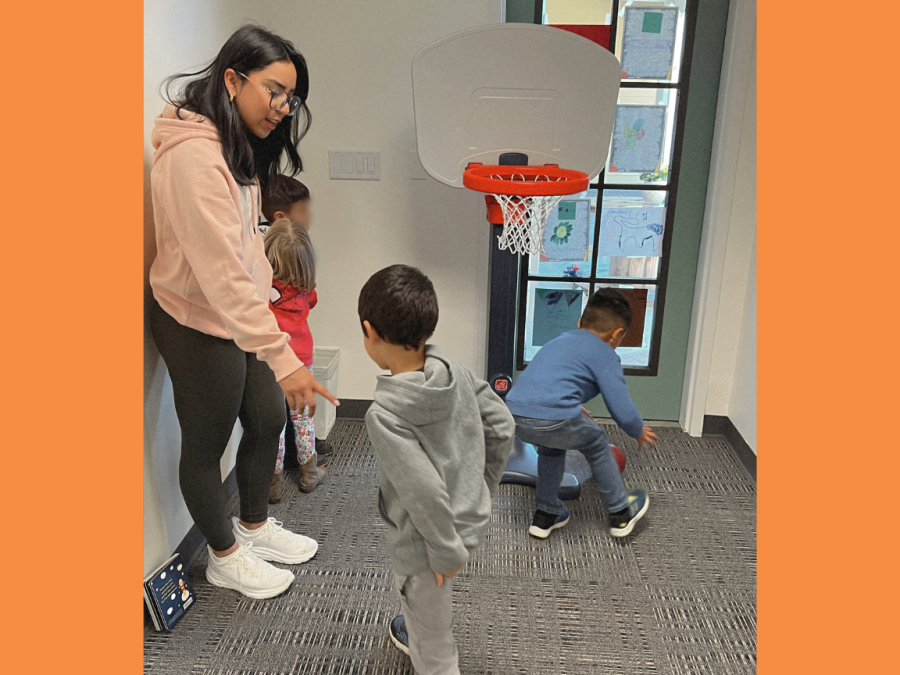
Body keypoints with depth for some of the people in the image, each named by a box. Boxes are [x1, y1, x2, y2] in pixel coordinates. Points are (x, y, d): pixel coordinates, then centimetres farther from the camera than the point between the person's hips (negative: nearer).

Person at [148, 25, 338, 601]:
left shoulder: (236, 146, 7)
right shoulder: (193, 154, -25)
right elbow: (221, 272, -32)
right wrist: (283, 358, -34)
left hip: (239, 316, 10)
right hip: (199, 327, -9)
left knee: (268, 420, 19)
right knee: (206, 444, 10)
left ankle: (256, 526, 42)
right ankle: (225, 557, 32)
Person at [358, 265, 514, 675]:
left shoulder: (385, 414, -30)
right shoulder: (455, 372, -11)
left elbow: (425, 492, -31)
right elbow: (502, 427, -2)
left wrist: (446, 551, -16)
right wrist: (483, 488, 11)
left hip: (426, 539, -7)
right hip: (471, 519, 8)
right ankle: (414, 632, 64)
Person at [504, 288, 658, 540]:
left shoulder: (560, 340, 28)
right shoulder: (606, 355, 9)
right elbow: (624, 412, 4)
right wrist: (639, 432, 26)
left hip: (515, 415, 6)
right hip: (554, 419, -6)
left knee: (551, 445, 35)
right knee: (596, 443, 23)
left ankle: (545, 515, 39)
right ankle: (621, 514, 37)